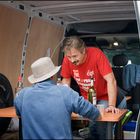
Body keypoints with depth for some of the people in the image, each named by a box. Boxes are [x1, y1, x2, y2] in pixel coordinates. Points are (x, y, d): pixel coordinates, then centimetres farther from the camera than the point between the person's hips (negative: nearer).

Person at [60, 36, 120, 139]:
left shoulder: (96, 54, -26)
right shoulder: (67, 59, -15)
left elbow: (111, 80, -26)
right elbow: (66, 81, -1)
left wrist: (111, 106, -31)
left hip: (103, 98, -3)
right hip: (86, 99, 3)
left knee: (101, 126, -18)